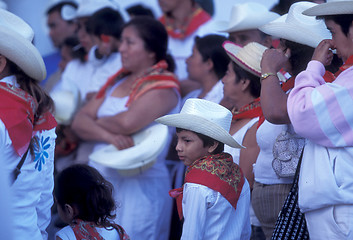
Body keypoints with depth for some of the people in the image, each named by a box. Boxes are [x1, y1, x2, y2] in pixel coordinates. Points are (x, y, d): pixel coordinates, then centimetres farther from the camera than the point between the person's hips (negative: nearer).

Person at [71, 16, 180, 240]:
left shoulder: (163, 86, -7)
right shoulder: (116, 82, 15)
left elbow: (128, 122, -23)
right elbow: (79, 122, 6)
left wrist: (97, 122, -2)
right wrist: (109, 136, -14)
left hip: (139, 184, -7)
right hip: (100, 179, 7)